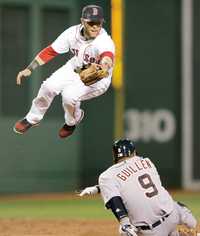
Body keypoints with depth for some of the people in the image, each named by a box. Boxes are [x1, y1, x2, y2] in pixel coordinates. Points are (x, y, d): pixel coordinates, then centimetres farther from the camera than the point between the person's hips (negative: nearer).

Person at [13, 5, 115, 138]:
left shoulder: (105, 41, -34)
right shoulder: (73, 33, -20)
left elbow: (108, 56, -57)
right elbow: (50, 51, -12)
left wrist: (105, 64, -82)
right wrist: (29, 69, -18)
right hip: (76, 68, 4)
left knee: (69, 95, -26)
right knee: (49, 86, -15)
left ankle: (72, 121, 10)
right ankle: (33, 118, 14)